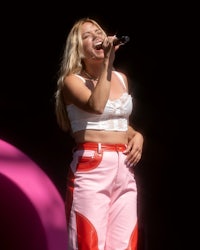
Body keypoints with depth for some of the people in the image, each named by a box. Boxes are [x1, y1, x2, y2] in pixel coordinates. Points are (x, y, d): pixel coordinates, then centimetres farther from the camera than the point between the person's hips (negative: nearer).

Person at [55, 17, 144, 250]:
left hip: (124, 169, 6)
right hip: (91, 168, -6)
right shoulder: (73, 80, -2)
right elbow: (96, 106, -24)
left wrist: (137, 136, 8)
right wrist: (107, 62, -18)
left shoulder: (121, 78, 16)